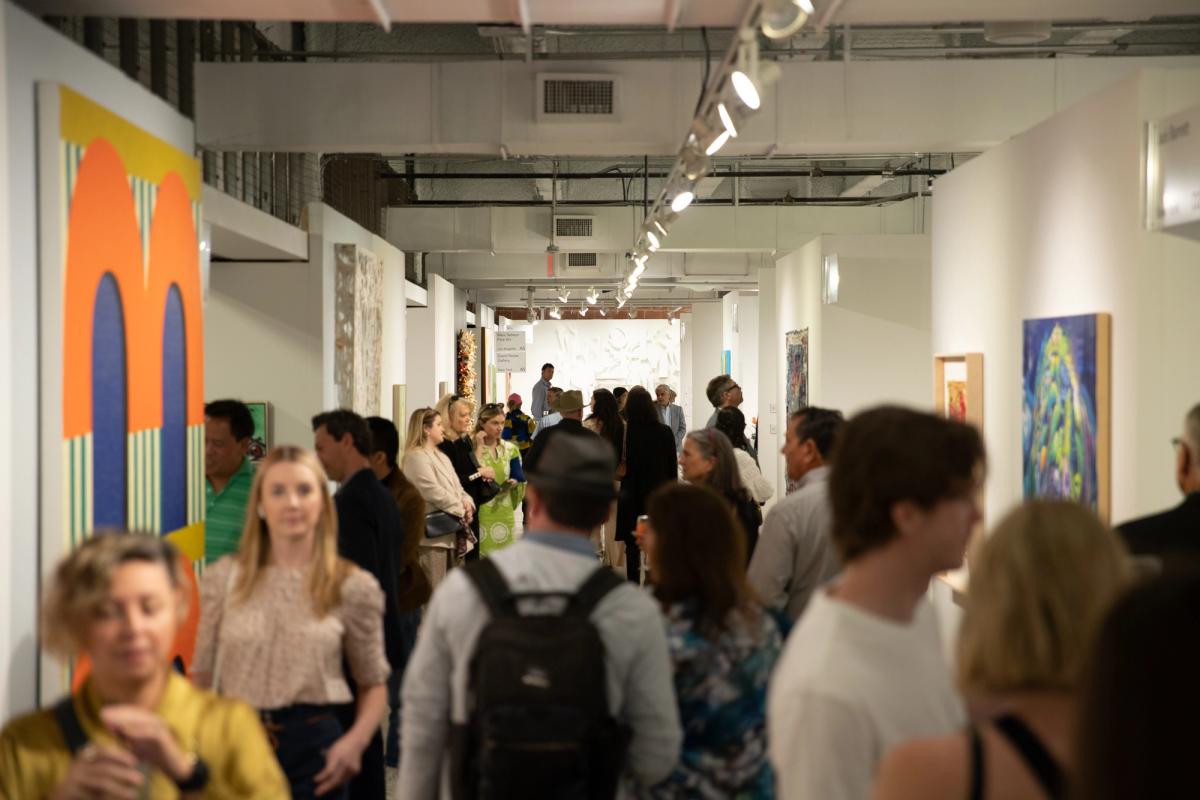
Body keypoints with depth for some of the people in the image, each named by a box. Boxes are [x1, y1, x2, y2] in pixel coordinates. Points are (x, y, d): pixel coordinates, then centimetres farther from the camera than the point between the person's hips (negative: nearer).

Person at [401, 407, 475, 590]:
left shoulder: (441, 457, 20)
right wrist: (461, 510, -12)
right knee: (433, 593, -10)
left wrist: (467, 503, -2)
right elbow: (433, 492, -18)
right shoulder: (416, 457, -11)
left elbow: (456, 486, 19)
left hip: (450, 532, 10)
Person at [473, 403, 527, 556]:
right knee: (482, 553, -5)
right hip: (481, 509, -4)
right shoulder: (472, 446, -2)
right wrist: (479, 447, -14)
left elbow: (519, 477, 9)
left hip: (504, 510, 4)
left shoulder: (510, 449, 9)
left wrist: (514, 482, -13)